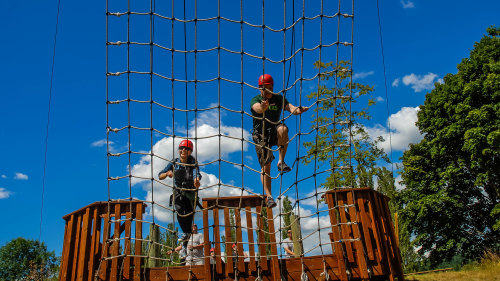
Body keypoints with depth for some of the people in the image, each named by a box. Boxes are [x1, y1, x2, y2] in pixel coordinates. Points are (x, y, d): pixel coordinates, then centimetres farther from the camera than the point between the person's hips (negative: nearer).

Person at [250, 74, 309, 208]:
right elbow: (257, 108, -29)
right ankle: (269, 196, -12)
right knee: (265, 165, -11)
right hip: (260, 135, -1)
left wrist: (296, 109, -41)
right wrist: (262, 107, -54)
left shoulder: (279, 99, 4)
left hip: (274, 132, 1)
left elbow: (289, 107, -15)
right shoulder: (255, 100, -3)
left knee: (283, 128, -34)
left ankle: (281, 161, -27)